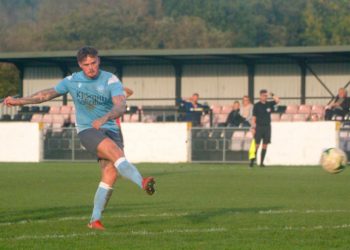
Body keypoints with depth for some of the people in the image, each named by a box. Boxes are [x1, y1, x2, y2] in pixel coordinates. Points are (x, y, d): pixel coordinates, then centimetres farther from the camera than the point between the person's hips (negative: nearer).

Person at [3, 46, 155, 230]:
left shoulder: (111, 81, -5)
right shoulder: (72, 81, 4)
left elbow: (120, 107, -21)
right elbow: (48, 94, 18)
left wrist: (105, 118, -41)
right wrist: (19, 101, 22)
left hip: (109, 130, 1)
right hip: (87, 131, -1)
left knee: (110, 174, -13)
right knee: (115, 151, -30)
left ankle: (95, 219, -4)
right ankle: (142, 183, -44)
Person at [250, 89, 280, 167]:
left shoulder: (269, 104, 7)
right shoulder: (257, 105, -2)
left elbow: (277, 101, -5)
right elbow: (254, 117, -2)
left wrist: (272, 95, -7)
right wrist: (253, 127, -9)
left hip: (267, 126, 3)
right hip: (259, 126, -3)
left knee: (265, 145, 2)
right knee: (256, 144, -7)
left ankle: (261, 162, 6)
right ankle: (252, 161, -4)